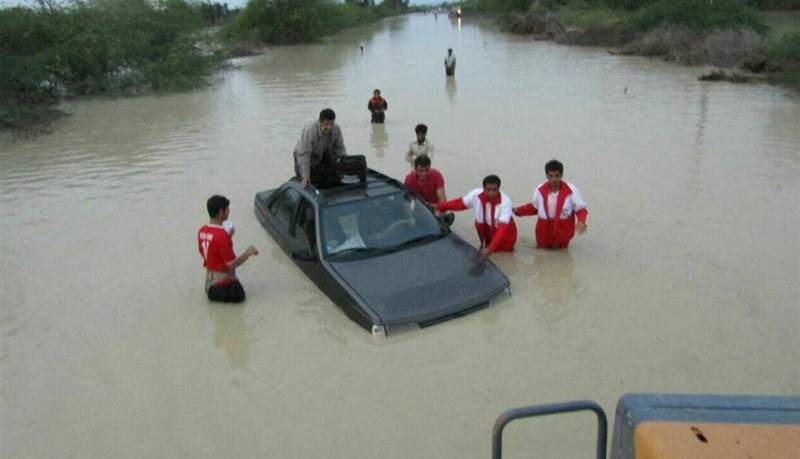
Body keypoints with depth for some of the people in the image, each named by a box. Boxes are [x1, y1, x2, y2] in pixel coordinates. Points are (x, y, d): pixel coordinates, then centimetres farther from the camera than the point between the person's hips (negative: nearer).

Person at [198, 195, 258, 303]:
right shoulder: (222, 236, -27)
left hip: (209, 278, 8)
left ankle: (212, 290, 12)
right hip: (223, 279, -8)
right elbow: (231, 264, -23)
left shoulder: (202, 231, -2)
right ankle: (218, 292, 0)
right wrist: (248, 253, -9)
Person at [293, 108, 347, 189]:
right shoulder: (309, 130, -34)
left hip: (323, 154, 5)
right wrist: (305, 176, -41)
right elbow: (303, 154, -36)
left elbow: (340, 149, -8)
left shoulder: (336, 129, -21)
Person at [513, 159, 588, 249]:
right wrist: (517, 211, -1)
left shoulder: (571, 190, -19)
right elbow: (534, 207, 8)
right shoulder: (540, 190, -9)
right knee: (543, 246, 14)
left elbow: (581, 209, -11)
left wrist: (581, 221, -31)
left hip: (563, 227, -2)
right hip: (544, 226, 2)